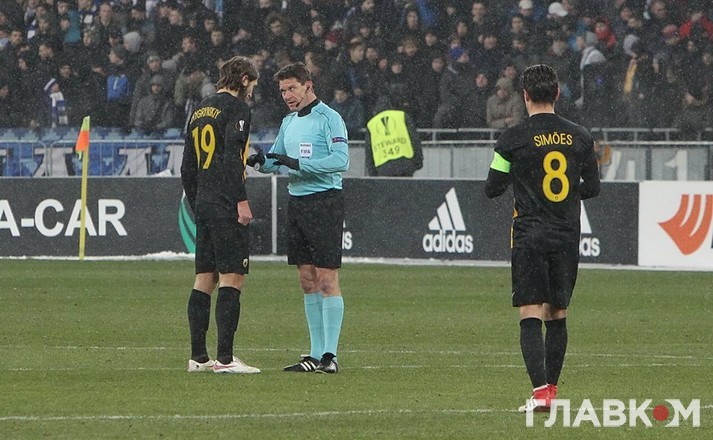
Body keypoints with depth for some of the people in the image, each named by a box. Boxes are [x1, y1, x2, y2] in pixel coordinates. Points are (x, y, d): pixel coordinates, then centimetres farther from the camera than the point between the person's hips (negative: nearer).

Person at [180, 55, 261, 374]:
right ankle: (225, 358, -14)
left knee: (205, 279, 10)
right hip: (226, 206, -8)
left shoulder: (199, 111, 18)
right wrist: (242, 200, -19)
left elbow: (187, 168, 20)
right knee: (232, 276, -9)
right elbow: (231, 157, -18)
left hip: (203, 204, 8)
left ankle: (198, 357, 10)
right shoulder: (236, 108, -6)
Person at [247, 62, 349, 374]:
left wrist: (298, 164, -23)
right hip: (296, 202, 8)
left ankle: (330, 355, -10)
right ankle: (316, 355, 11)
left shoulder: (329, 118, -8)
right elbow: (276, 159, 22)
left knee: (327, 279, -9)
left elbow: (341, 160, -19)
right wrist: (261, 161, -2)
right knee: (307, 280, 8)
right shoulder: (289, 122, 17)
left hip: (324, 201, -8)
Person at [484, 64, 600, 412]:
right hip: (567, 237, 4)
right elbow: (592, 188, 12)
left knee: (531, 315, -6)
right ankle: (551, 388, 18)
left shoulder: (513, 139, -7)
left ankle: (540, 391, -19)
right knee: (557, 315, 13)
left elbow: (492, 189, 1)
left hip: (530, 237, -4)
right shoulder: (579, 137, 3)